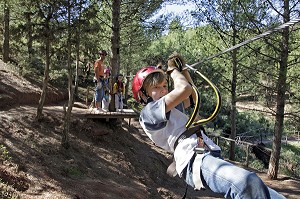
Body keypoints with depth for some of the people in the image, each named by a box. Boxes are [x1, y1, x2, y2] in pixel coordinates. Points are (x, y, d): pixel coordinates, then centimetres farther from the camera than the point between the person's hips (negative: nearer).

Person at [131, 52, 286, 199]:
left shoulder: (172, 108, 32)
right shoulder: (148, 112, 2)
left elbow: (192, 96, 48)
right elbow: (185, 89, -9)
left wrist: (183, 68, 39)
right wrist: (173, 70, 11)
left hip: (212, 156, 10)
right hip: (194, 161, -9)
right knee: (248, 183, -36)